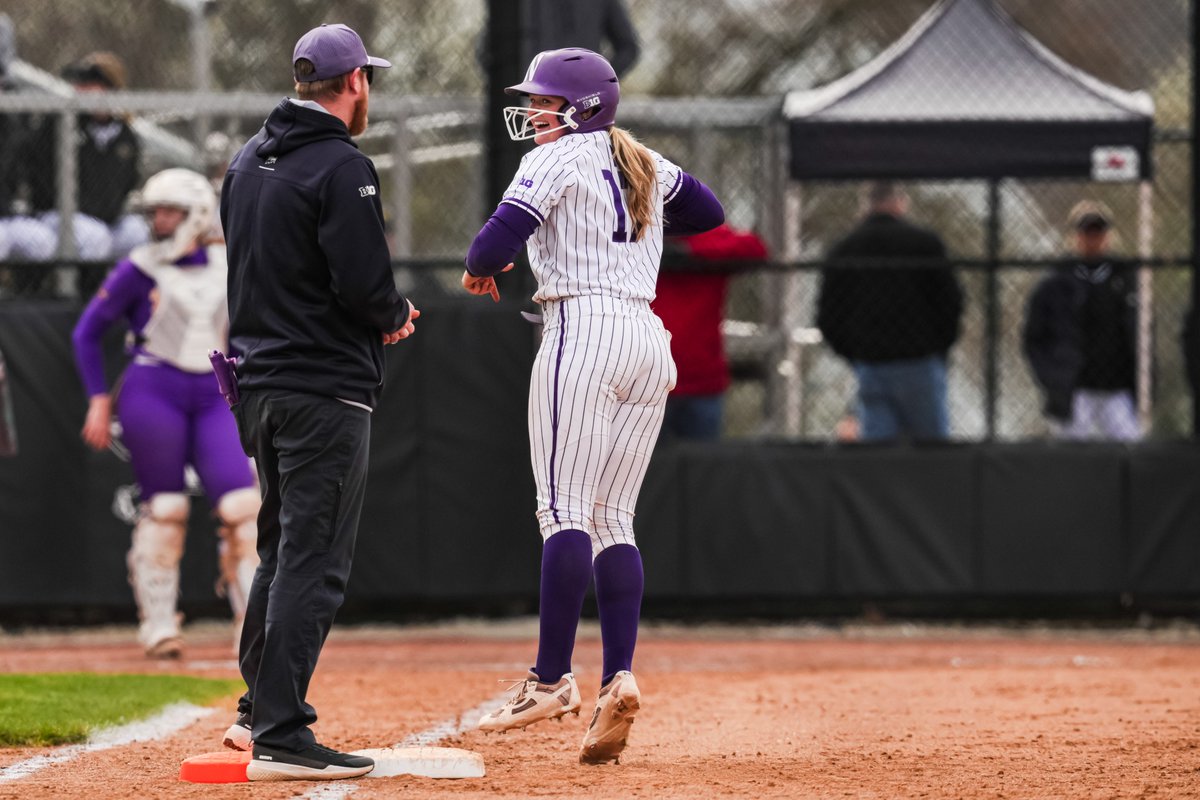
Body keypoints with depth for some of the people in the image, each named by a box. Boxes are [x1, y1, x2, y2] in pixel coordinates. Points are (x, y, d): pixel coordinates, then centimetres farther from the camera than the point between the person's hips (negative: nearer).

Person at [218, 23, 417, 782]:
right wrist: (397, 314, 2)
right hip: (324, 389, -9)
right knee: (314, 559, -7)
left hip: (258, 382, 9)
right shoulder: (342, 167, -15)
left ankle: (261, 709, 29)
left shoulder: (249, 161, 12)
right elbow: (365, 286, -21)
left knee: (283, 546, 21)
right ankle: (280, 738, -11)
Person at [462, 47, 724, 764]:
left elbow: (497, 240, -14)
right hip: (650, 339, 7)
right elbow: (708, 212, 31)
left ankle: (552, 679, -15)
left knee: (565, 510, -10)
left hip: (583, 330, -7)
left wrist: (480, 269, 8)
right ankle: (620, 679, -5)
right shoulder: (646, 164, 18)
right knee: (613, 518, 7)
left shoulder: (556, 162, -3)